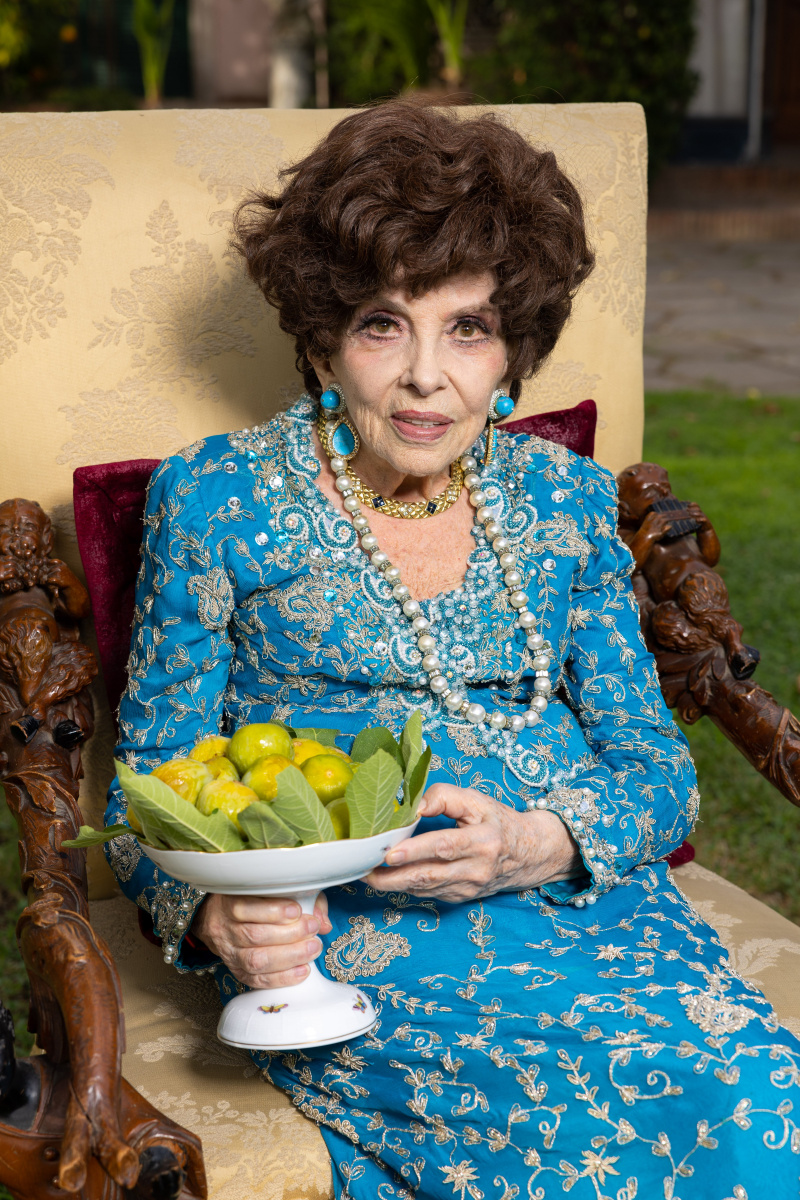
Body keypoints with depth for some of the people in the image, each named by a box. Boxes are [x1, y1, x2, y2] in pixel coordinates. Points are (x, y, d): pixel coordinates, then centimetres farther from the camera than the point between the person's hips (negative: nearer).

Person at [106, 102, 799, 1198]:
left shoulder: (567, 500, 13)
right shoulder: (216, 500, 5)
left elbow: (656, 763, 9)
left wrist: (535, 847, -13)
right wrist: (216, 915, -17)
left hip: (587, 895, 4)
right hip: (346, 940, -3)